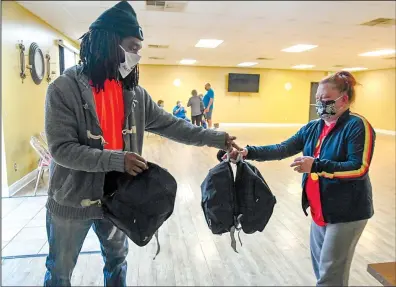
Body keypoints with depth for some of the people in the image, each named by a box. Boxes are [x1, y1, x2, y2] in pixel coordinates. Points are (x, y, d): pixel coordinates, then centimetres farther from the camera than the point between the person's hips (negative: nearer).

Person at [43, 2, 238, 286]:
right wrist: (116, 159, -30)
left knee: (117, 259, 24)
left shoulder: (134, 92, -2)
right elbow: (62, 148, -22)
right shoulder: (64, 89, -17)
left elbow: (170, 125, -2)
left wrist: (217, 138, -6)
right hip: (72, 200, -4)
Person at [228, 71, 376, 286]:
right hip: (319, 210, 7)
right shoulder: (313, 127, 6)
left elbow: (359, 168, -21)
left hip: (347, 212, -7)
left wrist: (316, 165, -29)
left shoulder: (357, 126, -13)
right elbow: (283, 149, -1)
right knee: (320, 267, 21)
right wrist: (249, 152, -13)